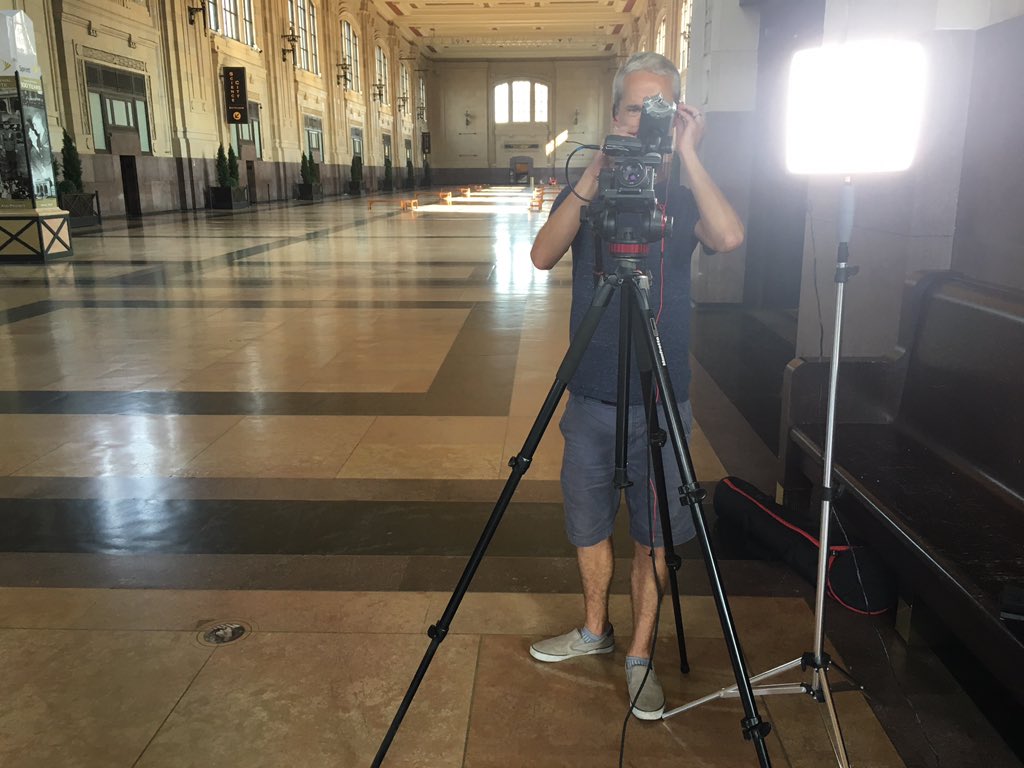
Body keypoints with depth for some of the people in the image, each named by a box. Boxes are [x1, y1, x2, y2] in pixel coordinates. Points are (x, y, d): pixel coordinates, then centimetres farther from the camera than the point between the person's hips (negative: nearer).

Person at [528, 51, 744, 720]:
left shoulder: (685, 196, 1)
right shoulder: (584, 192, 3)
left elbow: (729, 238, -21)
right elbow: (543, 255, -15)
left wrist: (689, 157, -20)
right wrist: (592, 181, -22)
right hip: (591, 397, 2)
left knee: (655, 535, 9)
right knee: (589, 525, 15)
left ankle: (640, 654, 28)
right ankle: (595, 630, 38)